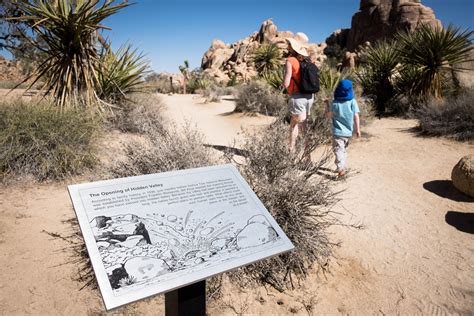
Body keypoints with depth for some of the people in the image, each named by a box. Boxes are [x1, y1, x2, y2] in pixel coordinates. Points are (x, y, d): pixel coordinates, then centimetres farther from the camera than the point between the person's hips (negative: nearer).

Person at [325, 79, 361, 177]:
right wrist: (357, 129, 3)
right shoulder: (352, 101, -4)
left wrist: (327, 104, 15)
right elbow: (356, 116, -4)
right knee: (344, 149, 21)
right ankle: (342, 167, 31)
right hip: (348, 132, 4)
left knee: (338, 150, -9)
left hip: (338, 132, -4)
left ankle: (341, 168, -26)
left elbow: (329, 115, 2)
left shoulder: (334, 103, -7)